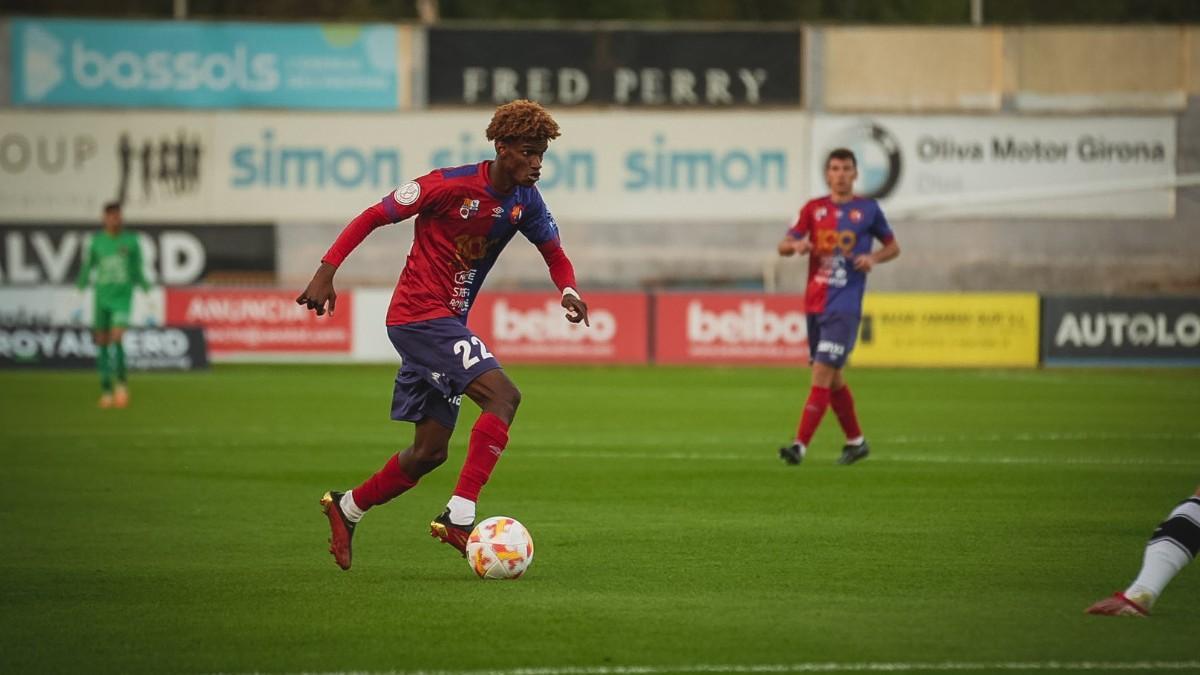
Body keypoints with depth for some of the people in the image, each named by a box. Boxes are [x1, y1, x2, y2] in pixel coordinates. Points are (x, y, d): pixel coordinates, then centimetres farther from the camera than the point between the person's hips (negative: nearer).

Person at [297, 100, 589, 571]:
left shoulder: (524, 201, 4)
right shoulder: (452, 185, -16)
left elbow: (554, 253, 17)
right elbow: (373, 217, -10)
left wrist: (569, 291, -7)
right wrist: (326, 271, -17)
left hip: (447, 321, 8)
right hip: (419, 314, -8)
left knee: (430, 452, 10)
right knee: (502, 394, -24)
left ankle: (347, 508, 29)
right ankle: (459, 516, -26)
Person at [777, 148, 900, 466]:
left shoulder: (868, 209, 2)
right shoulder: (814, 208, 8)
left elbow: (893, 246, 13)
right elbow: (784, 245, 5)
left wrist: (874, 258, -8)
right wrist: (796, 245, -19)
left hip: (844, 306, -5)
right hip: (815, 304, 5)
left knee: (822, 373, -14)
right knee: (832, 378, 13)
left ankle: (801, 445, -19)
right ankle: (855, 441, 28)